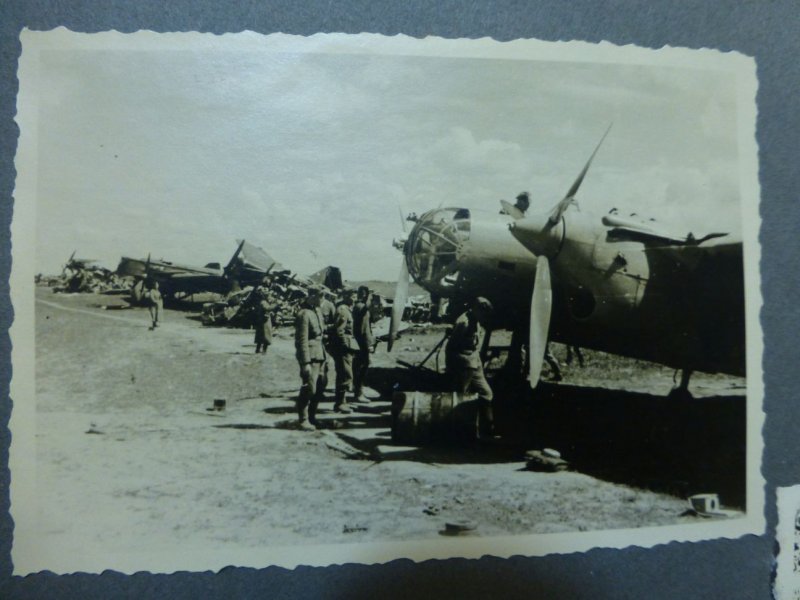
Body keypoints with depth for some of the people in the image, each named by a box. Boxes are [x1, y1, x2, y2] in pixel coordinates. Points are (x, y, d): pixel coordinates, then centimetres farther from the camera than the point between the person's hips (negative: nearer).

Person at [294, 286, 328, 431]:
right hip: (310, 356, -9)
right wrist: (306, 363, -21)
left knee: (321, 386, 15)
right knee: (309, 388, -4)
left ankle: (311, 416, 29)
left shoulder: (318, 311, 12)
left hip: (320, 355, 9)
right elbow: (302, 340, -19)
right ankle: (303, 420, 11)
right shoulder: (304, 314, -16)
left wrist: (324, 356, 16)